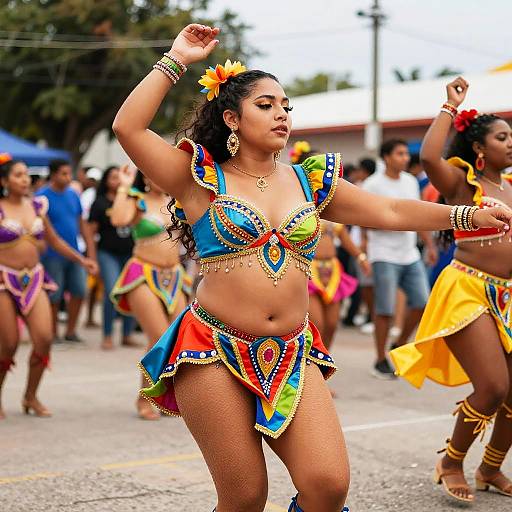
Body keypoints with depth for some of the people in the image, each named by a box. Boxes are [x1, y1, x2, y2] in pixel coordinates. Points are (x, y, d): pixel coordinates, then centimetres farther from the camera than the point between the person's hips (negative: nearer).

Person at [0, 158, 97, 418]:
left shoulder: (37, 206, 10)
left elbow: (54, 240, 20)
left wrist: (81, 259, 16)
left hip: (34, 279, 4)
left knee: (44, 338, -10)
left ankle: (30, 397, 10)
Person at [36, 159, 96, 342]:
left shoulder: (73, 195, 10)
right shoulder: (42, 196, -7)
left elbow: (82, 224, 15)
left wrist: (90, 249, 10)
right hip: (53, 256, -5)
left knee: (79, 291, 4)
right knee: (54, 296, 1)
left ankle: (71, 331, 18)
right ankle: (53, 334, 15)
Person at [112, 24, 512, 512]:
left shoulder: (310, 182, 13)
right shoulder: (202, 179, 1)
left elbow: (391, 212, 13)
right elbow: (128, 127, -10)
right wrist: (175, 59, -6)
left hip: (292, 356, 4)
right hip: (215, 354, -3)